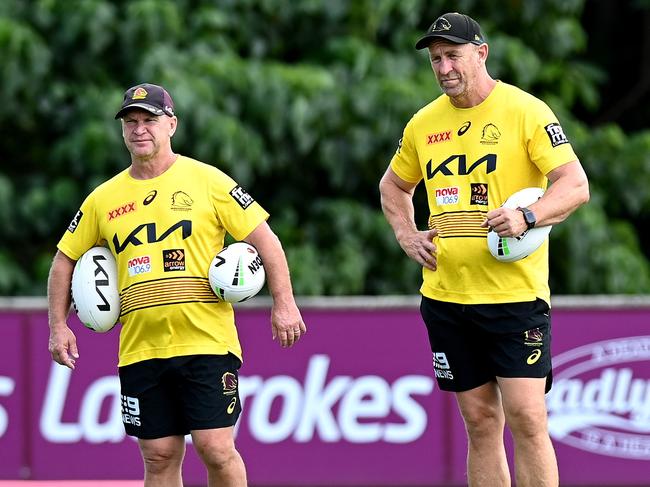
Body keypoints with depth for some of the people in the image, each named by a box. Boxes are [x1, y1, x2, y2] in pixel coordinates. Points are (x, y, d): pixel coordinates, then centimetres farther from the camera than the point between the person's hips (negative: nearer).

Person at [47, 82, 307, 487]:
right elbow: (66, 259, 20)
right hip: (140, 348, 3)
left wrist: (284, 303, -6)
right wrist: (59, 326, 10)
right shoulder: (104, 199, 10)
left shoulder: (206, 181, 0)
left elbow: (264, 238, 1)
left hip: (207, 342, -3)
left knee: (216, 449, -9)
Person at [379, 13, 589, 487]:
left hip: (515, 292, -5)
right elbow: (394, 186, 28)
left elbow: (576, 185, -12)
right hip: (445, 294, 5)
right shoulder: (423, 124, 10)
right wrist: (407, 235, 11)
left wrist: (527, 217, -28)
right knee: (480, 421, 7)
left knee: (526, 418, -12)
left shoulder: (526, 111, -7)